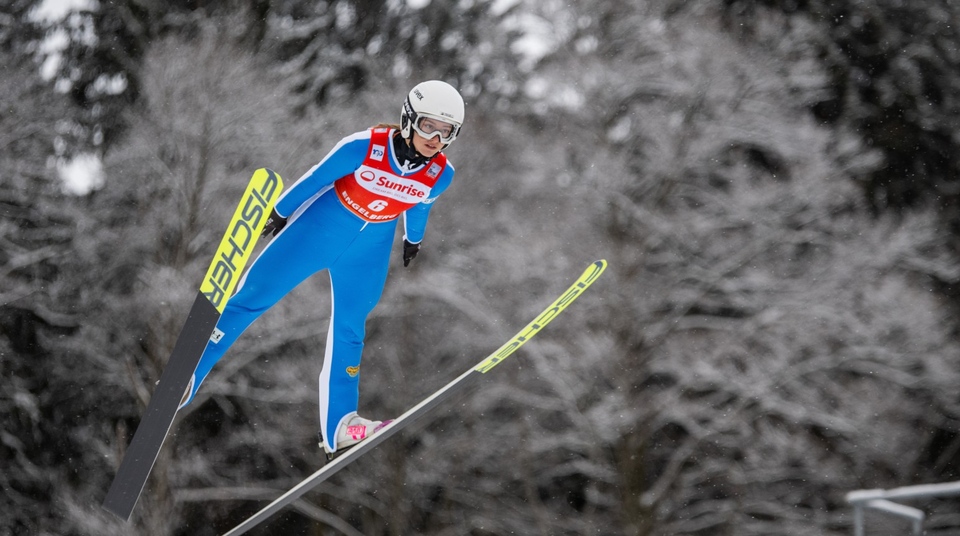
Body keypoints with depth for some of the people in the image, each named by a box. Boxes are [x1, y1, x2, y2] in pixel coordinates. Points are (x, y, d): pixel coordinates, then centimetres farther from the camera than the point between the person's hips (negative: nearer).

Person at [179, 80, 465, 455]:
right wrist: (280, 212, 1)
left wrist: (413, 239, 26)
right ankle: (187, 376, 4)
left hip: (367, 254, 3)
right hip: (319, 228, -3)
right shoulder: (363, 148, -27)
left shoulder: (440, 175, -15)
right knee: (253, 296, -4)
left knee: (349, 331, 11)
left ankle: (338, 426, 19)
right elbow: (315, 179, -12)